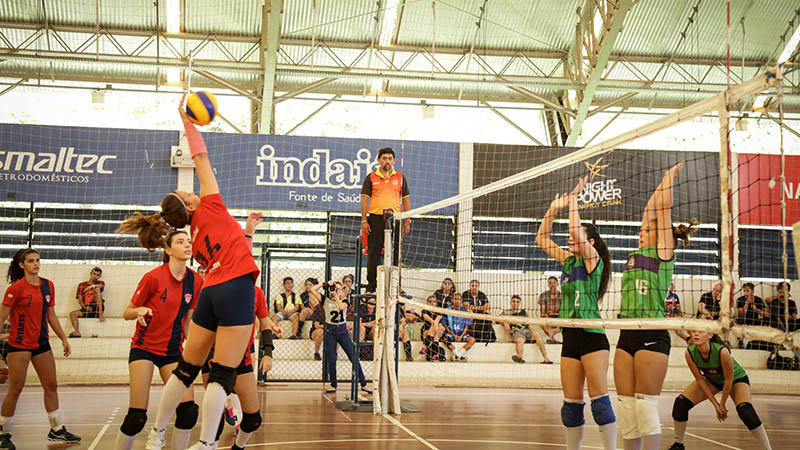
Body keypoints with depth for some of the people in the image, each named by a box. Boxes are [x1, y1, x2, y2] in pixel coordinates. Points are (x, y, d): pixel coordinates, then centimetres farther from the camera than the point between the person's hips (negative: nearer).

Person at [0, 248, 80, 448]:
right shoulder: (16, 288, -12)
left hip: (41, 343, 6)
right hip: (19, 344, -6)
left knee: (51, 386, 9)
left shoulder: (48, 285, 6)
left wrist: (64, 339, 13)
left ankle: (56, 430, 18)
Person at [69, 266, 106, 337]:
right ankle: (77, 332, -42)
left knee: (96, 289, -22)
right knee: (72, 313, -23)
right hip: (86, 309, 2)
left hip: (96, 308, -2)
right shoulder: (82, 285, 17)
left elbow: (100, 287, -8)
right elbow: (80, 300, 9)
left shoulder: (101, 283, 17)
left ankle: (100, 314, -34)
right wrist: (85, 307, -8)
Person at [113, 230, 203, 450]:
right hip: (144, 347, -4)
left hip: (172, 350, 4)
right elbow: (127, 313, -5)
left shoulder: (196, 281, -1)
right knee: (137, 415, -9)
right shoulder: (153, 277, -12)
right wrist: (140, 311, -26)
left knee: (189, 410, -10)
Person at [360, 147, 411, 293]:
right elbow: (364, 199, 4)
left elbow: (405, 199, 11)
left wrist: (407, 221, 4)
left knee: (395, 254, 3)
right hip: (375, 219, -1)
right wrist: (364, 221, -4)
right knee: (373, 253, 1)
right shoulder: (371, 177, 6)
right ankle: (371, 285, 8)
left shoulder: (400, 178, 11)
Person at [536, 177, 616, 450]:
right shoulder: (569, 260, 15)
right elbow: (542, 239, 19)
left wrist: (573, 201, -7)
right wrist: (553, 209, 11)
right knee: (571, 402, 8)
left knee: (599, 398, -10)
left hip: (592, 336, -7)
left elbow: (576, 233, -18)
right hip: (570, 337, 7)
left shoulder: (593, 259, -4)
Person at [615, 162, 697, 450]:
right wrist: (666, 177, 30)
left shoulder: (663, 251, 2)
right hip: (627, 334, 7)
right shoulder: (638, 253, 18)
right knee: (626, 408, 5)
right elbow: (650, 210, 23)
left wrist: (671, 176, 12)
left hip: (652, 335, -7)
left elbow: (663, 207, 1)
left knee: (646, 408, -6)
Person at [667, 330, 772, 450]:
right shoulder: (689, 353, -28)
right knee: (680, 403, -12)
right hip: (711, 379, 4)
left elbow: (728, 380, -27)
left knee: (745, 410, -29)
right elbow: (700, 380, -16)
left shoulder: (722, 351, -39)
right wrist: (715, 403, -15)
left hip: (736, 378, -4)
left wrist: (722, 404, -16)